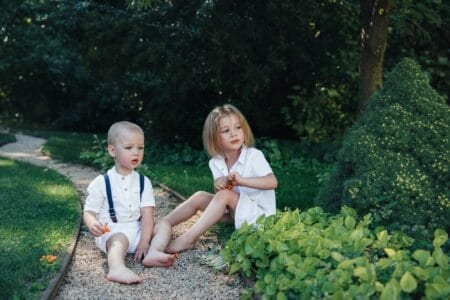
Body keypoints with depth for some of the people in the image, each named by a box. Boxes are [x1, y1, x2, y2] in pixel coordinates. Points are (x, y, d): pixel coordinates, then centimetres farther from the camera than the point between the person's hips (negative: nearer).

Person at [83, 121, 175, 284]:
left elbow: (147, 214, -2)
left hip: (137, 231, 5)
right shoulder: (101, 183, 0)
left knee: (164, 225, -12)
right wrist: (92, 224, -26)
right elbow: (89, 211, -1)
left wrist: (144, 241, -16)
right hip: (111, 233, -5)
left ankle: (152, 253, -38)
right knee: (120, 239, -34)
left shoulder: (143, 182, 7)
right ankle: (117, 269, -62)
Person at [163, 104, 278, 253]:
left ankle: (189, 238, -28)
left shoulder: (254, 155, -15)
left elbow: (272, 182, -25)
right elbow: (219, 194, 0)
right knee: (200, 197, -8)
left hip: (259, 214, -6)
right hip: (235, 212, 6)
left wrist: (241, 180, -35)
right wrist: (219, 186, -23)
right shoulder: (215, 163, 0)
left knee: (225, 195, -27)